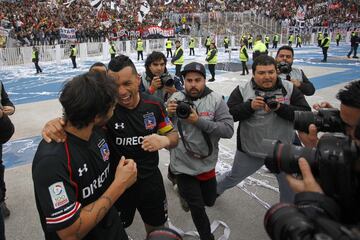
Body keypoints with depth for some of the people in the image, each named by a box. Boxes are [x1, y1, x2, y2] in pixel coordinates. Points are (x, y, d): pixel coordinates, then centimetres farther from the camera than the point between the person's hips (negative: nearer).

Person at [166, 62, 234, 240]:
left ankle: (186, 191, 55)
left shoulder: (215, 100, -11)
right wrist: (168, 114, -21)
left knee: (209, 201, 24)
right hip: (183, 164, -1)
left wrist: (199, 121, -26)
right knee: (197, 207, 12)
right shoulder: (176, 98, -7)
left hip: (207, 164, 1)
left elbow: (229, 130, -19)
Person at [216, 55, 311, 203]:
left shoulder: (289, 88, -7)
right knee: (234, 177, 20)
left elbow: (306, 113, -13)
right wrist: (250, 106, -27)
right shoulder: (242, 90, -9)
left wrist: (280, 108, -26)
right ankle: (212, 189, 51)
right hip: (250, 150, -1)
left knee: (290, 185, 21)